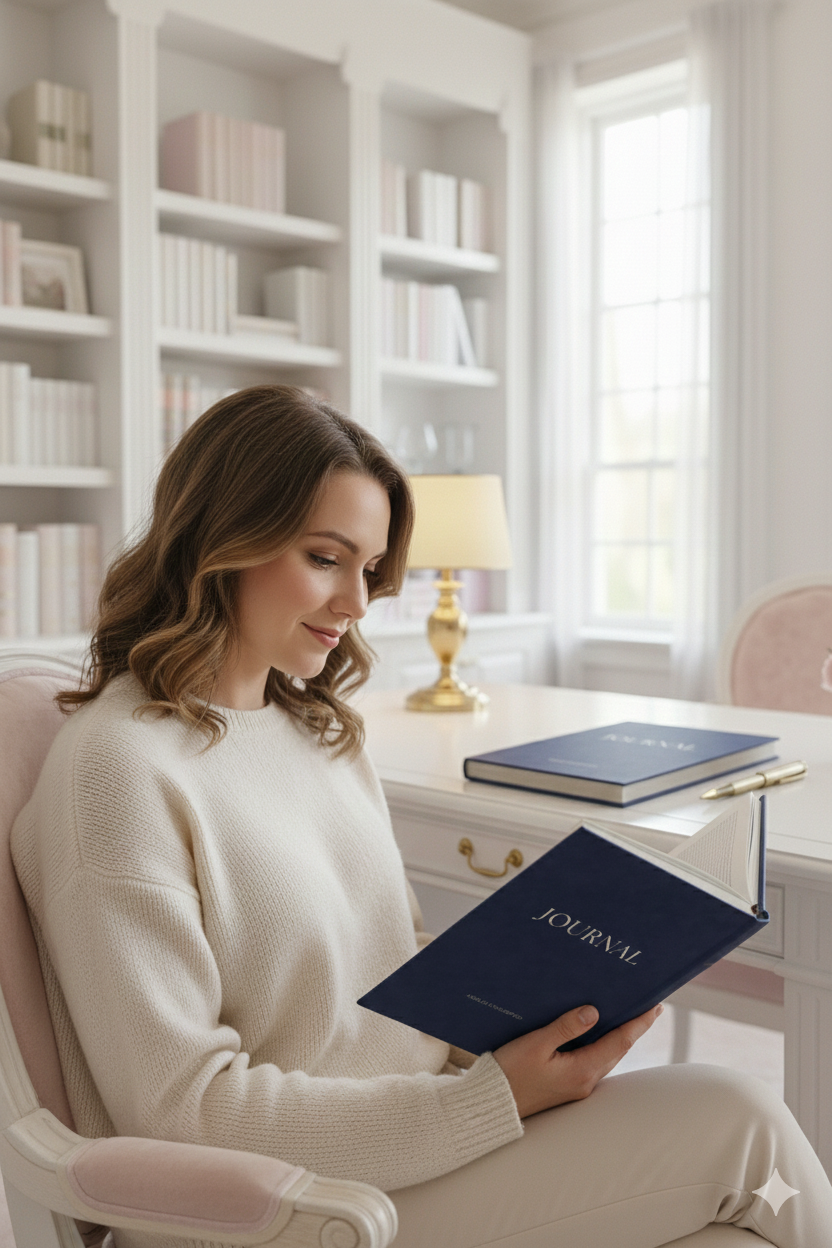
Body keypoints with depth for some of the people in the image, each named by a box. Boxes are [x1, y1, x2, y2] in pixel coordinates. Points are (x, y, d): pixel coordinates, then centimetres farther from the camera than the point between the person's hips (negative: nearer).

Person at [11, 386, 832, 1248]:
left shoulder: (321, 731, 9)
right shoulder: (119, 767, -18)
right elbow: (183, 1112, -19)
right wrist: (492, 1097, -21)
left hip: (421, 1126, 7)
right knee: (736, 1124, -13)